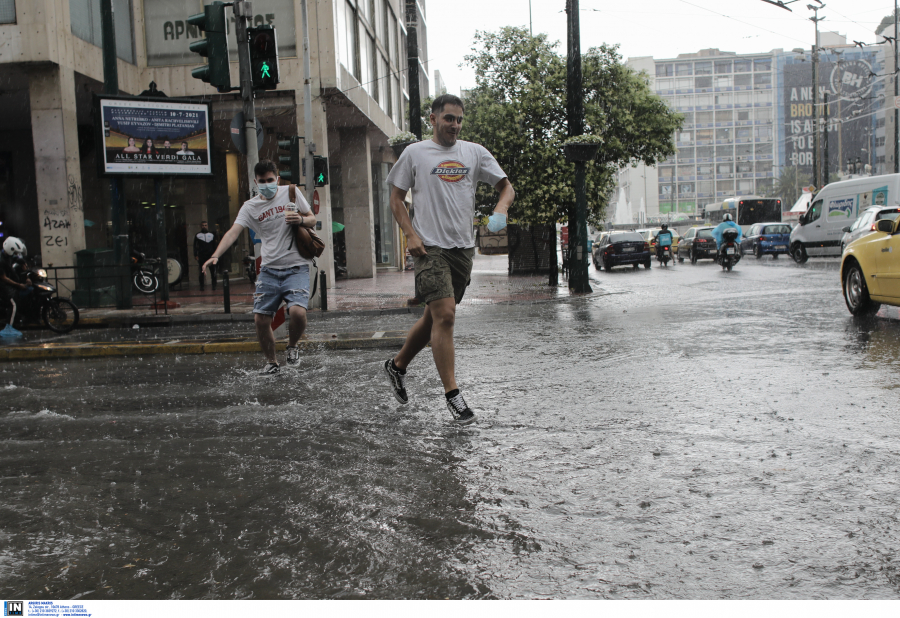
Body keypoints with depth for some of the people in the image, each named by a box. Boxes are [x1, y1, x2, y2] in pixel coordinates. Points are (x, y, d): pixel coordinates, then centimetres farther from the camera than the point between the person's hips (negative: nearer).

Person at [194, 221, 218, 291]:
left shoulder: (211, 234, 12)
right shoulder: (198, 235, 7)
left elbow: (214, 246, 15)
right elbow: (195, 246, 4)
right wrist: (195, 255, -5)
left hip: (210, 255, 1)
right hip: (202, 256, -1)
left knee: (213, 272, -2)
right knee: (202, 272, 1)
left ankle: (214, 286, 4)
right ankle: (202, 286, 7)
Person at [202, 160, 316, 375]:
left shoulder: (291, 193, 3)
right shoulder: (250, 206, 5)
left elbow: (312, 219, 11)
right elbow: (234, 232, -8)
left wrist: (301, 220, -13)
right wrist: (216, 255, -23)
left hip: (296, 268, -2)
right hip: (269, 269, 3)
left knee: (298, 311, -23)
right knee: (261, 318, -2)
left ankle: (292, 347, 9)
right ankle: (271, 362, 20)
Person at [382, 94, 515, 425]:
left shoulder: (475, 152, 10)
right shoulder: (415, 153, 3)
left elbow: (506, 187, 11)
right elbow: (396, 198, 6)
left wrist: (500, 210, -12)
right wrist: (410, 234, -8)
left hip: (463, 248, 5)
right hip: (431, 247, -4)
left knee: (435, 316, 13)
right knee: (445, 315, -16)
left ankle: (398, 365, 35)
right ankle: (452, 394, -9)